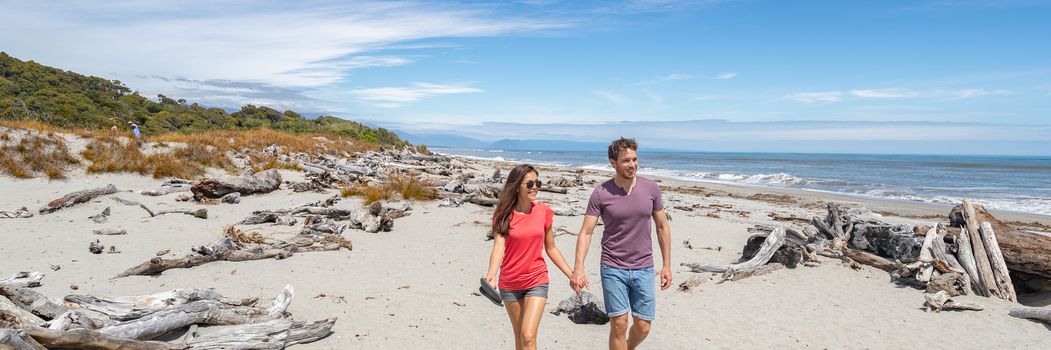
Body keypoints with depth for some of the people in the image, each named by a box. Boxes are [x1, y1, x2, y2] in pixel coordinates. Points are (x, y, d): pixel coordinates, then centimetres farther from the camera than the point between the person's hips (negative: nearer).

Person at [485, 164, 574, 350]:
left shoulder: (543, 211, -5)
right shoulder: (504, 215, -8)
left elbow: (551, 249, 5)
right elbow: (499, 247, -21)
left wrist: (572, 275, 6)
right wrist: (490, 276, -37)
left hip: (536, 282, 0)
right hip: (509, 284, 1)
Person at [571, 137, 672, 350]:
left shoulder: (651, 189, -2)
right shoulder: (600, 194, -9)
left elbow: (662, 227, 8)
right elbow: (585, 233, -10)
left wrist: (667, 265, 6)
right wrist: (578, 269, -20)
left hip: (643, 269, 3)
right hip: (613, 269, -2)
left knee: (643, 327, 8)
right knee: (619, 324, -5)